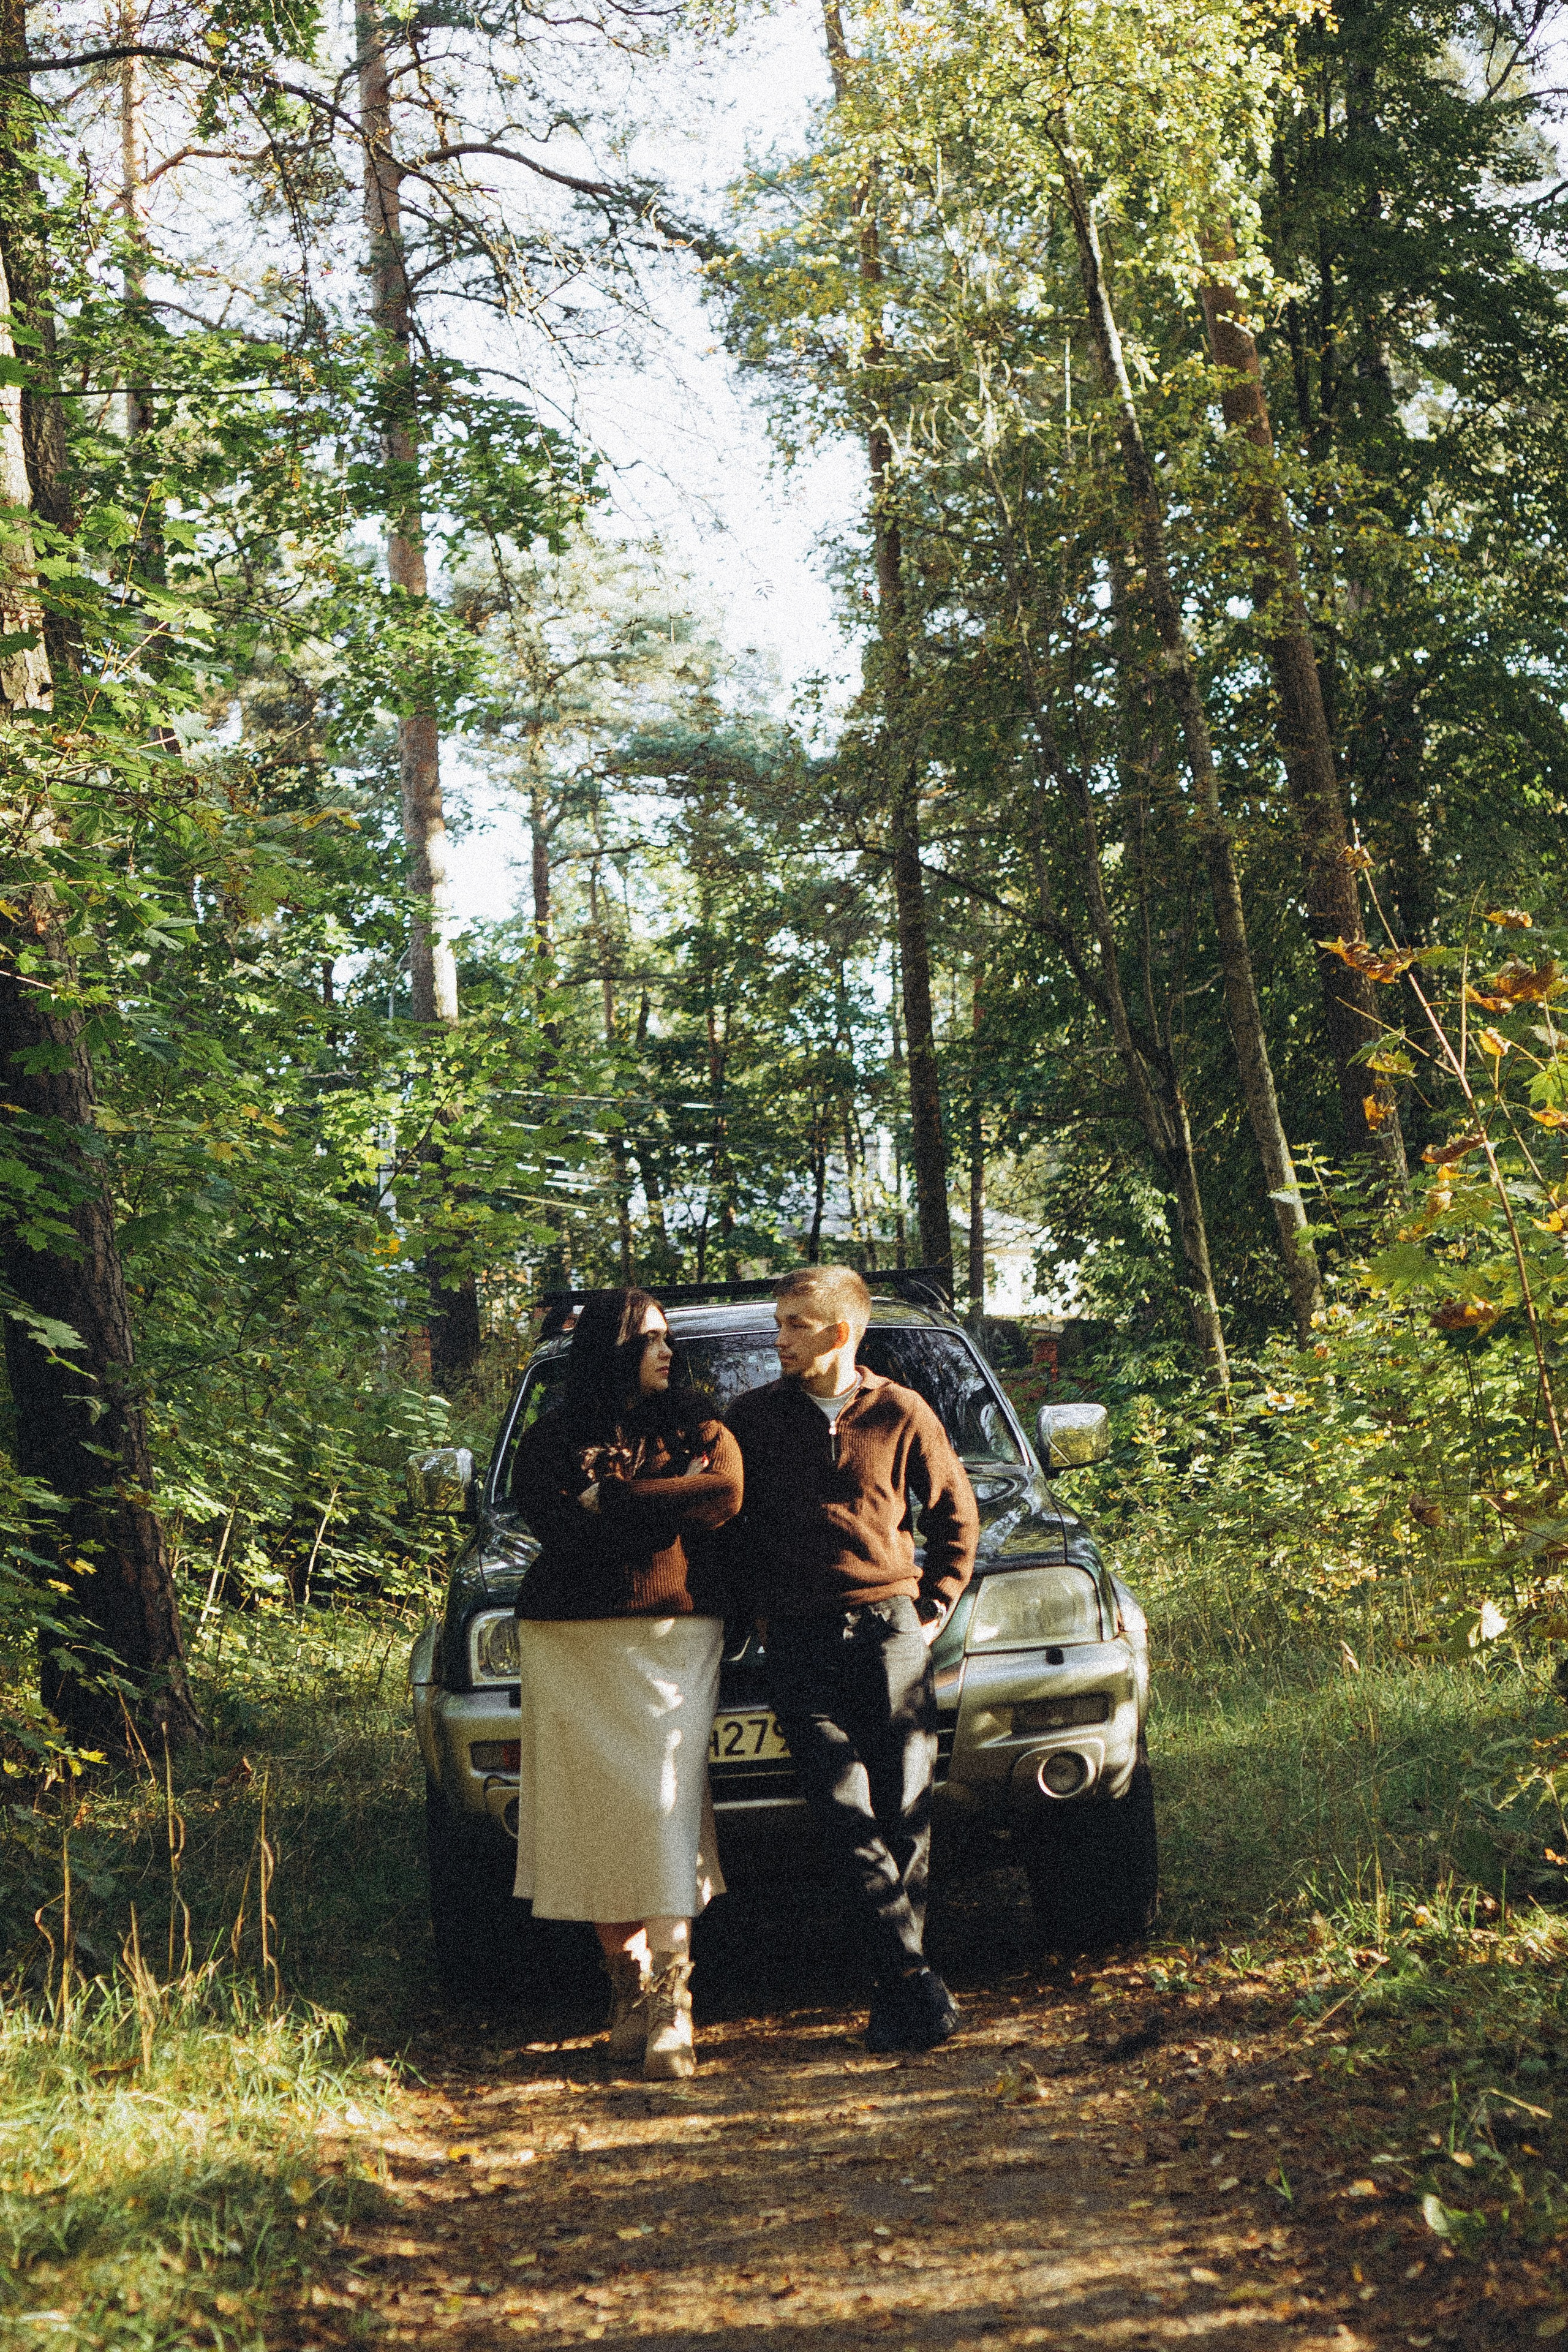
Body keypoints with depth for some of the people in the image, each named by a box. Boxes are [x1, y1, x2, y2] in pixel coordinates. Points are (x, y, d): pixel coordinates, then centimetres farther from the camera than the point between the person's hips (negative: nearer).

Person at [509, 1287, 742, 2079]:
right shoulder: (551, 1440, 8)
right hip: (572, 1647, 0)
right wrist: (662, 1504, -8)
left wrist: (609, 1499, -7)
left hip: (673, 1642, 0)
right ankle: (627, 1986, 8)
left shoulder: (690, 1424, 12)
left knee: (664, 1809, -10)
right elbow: (560, 1528, -9)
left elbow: (726, 1491, -9)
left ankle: (670, 2005, -11)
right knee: (599, 1813, -2)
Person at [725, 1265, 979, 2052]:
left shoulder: (901, 1414, 7)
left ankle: (895, 1995, 7)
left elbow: (956, 1514, 17)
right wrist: (756, 1608, 7)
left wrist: (933, 1604, 9)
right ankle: (914, 1980, -13)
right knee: (846, 1815, -12)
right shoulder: (753, 1419, 8)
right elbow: (720, 1522, 15)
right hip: (798, 1640, 0)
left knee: (905, 1812, -2)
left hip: (890, 1629, 0)